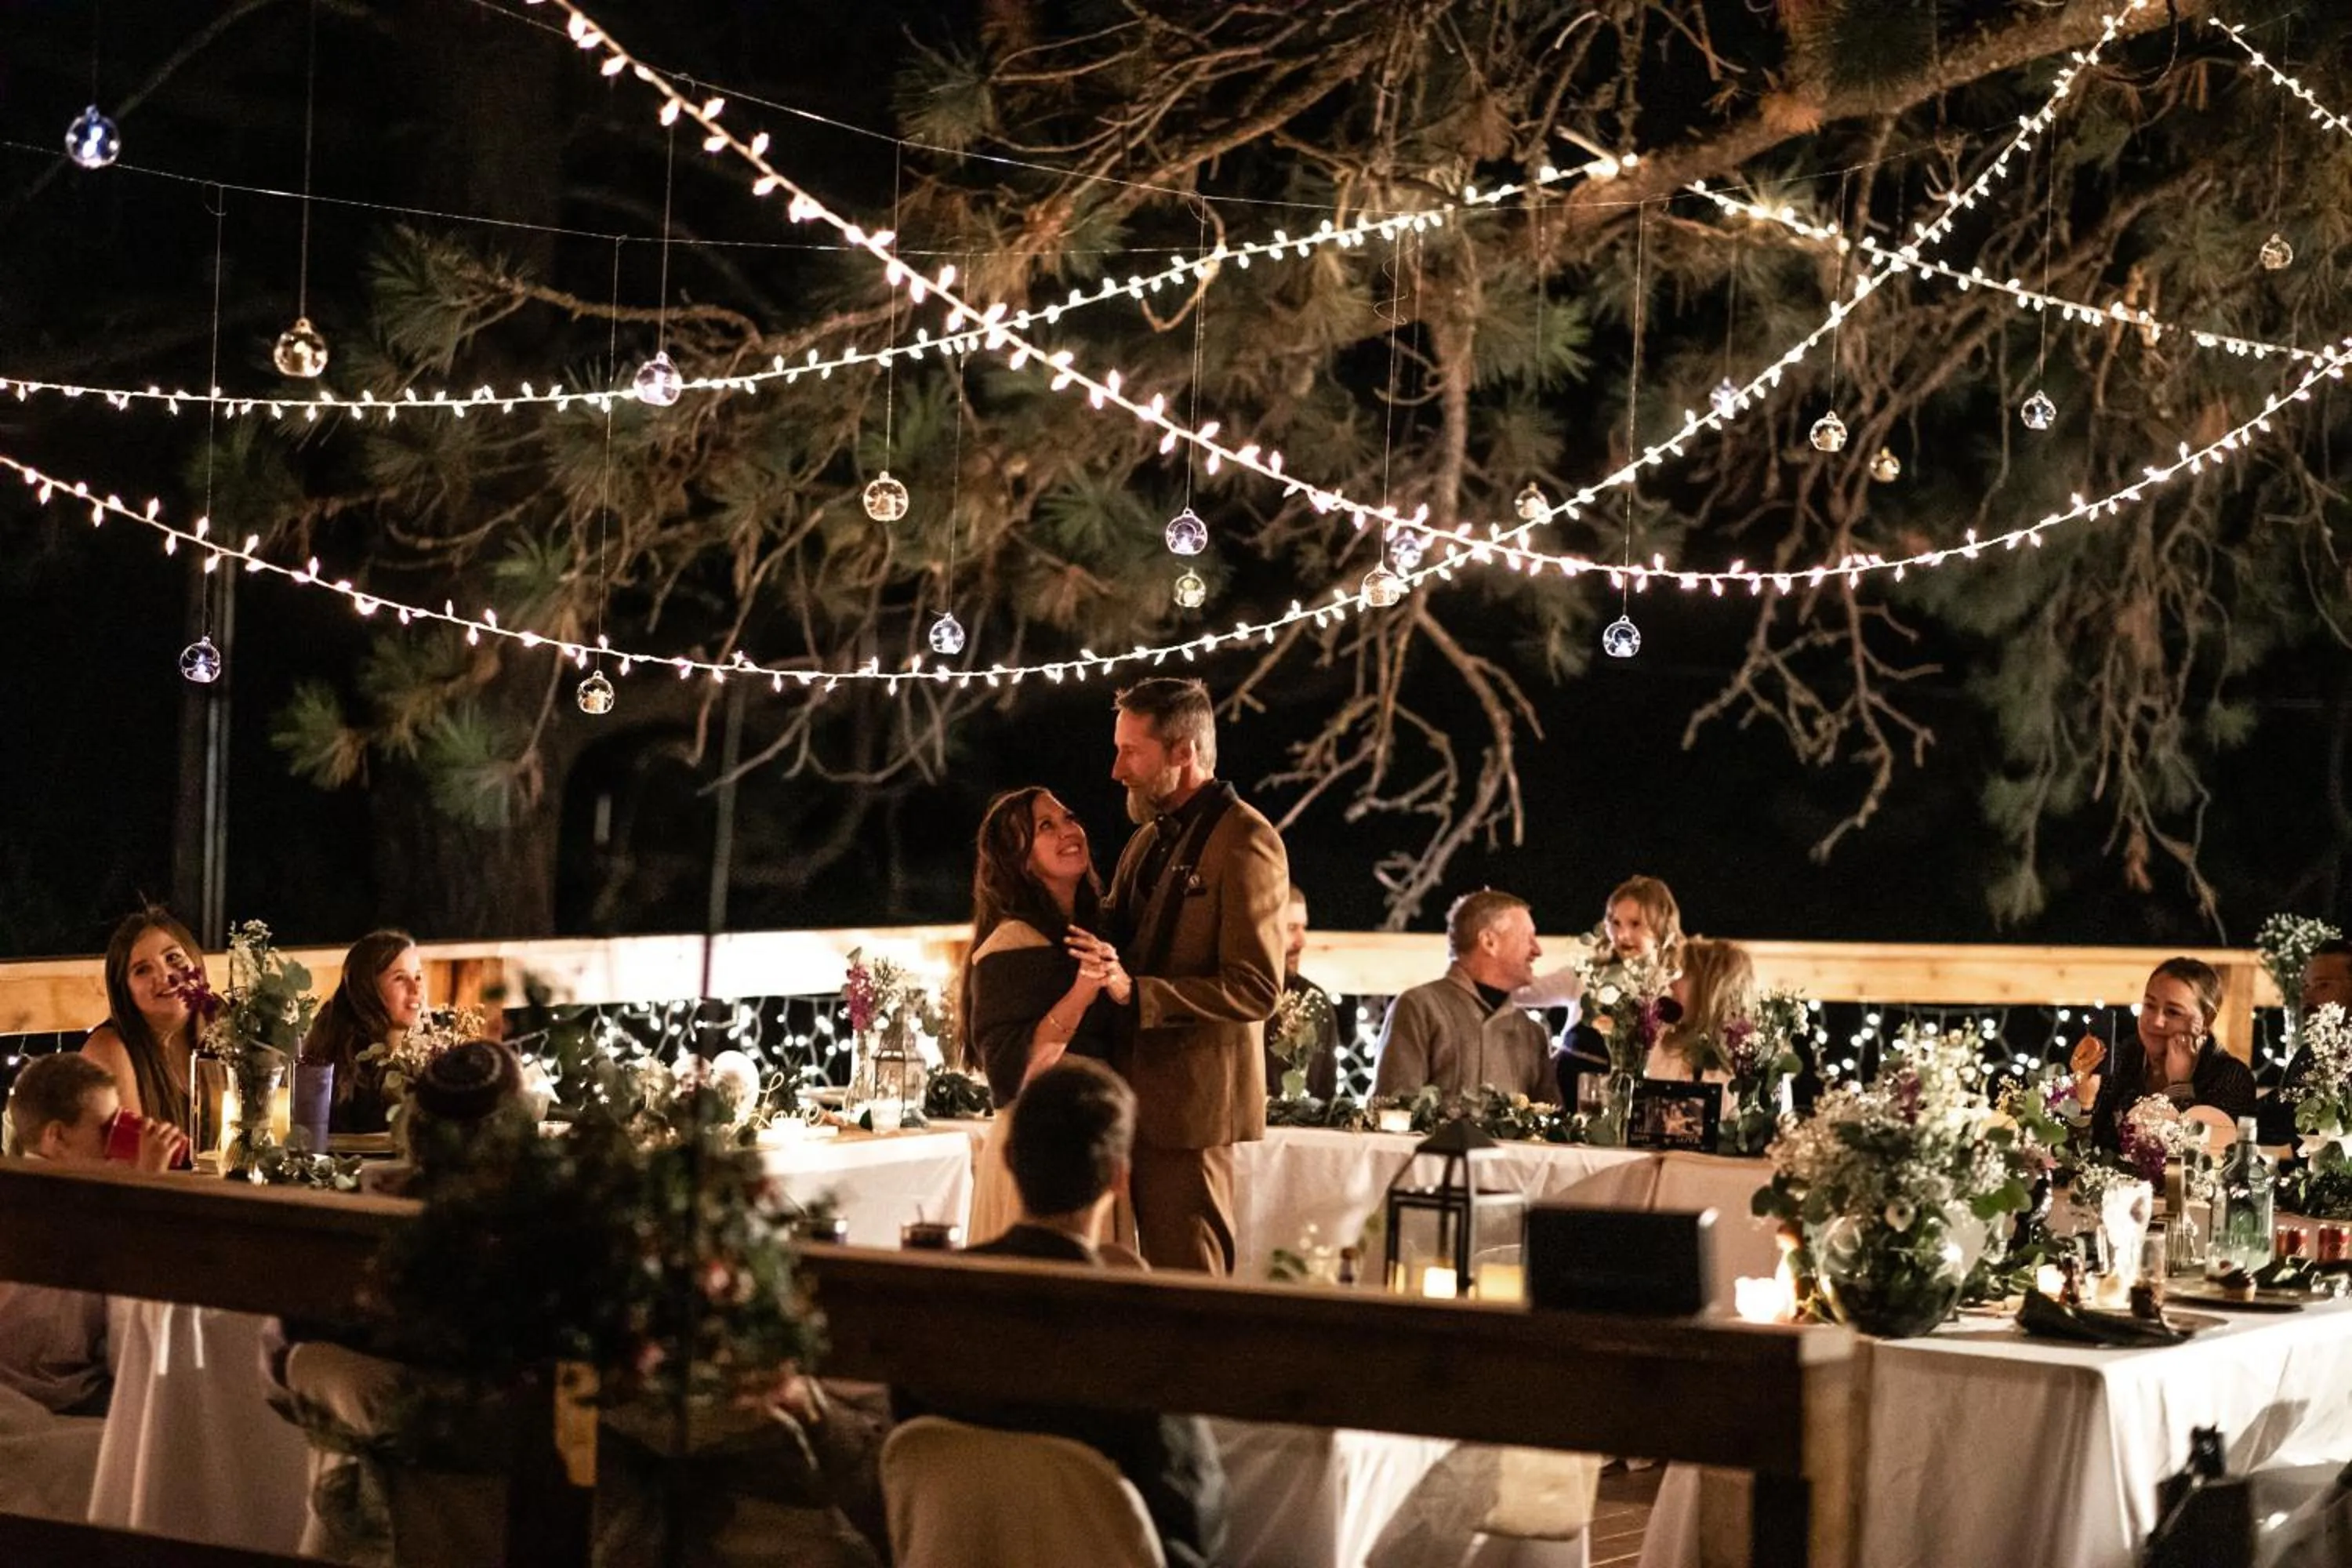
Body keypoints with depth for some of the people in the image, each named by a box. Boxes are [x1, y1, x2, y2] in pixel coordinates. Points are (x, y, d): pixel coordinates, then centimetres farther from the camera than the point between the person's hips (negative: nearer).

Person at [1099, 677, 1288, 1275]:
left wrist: (1132, 990, -26)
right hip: (1136, 1101, 9)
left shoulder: (1246, 841, -12)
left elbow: (1256, 988, -19)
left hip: (1192, 1107, -9)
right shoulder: (1148, 838, 16)